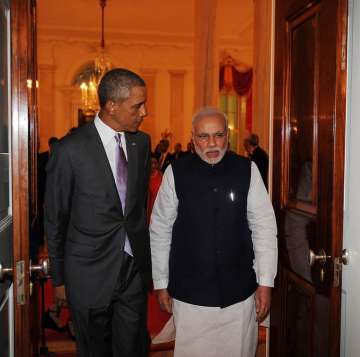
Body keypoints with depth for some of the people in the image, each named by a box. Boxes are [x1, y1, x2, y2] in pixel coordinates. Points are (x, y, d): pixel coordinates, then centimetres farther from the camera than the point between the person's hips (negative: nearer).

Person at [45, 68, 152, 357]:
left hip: (135, 268, 4)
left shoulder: (142, 143, 1)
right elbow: (55, 219, -5)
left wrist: (144, 255, 14)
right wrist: (59, 278, 1)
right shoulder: (70, 149, -14)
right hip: (90, 273, -3)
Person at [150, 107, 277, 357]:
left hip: (240, 293, 1)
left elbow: (264, 227, -1)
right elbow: (160, 231, -1)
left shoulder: (247, 170, -5)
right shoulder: (176, 173, -7)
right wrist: (161, 284, 3)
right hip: (189, 293, -1)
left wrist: (266, 282, -2)